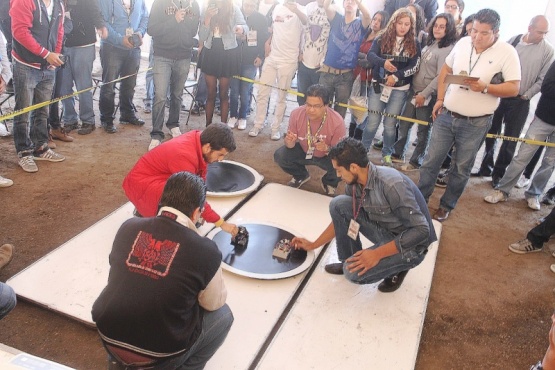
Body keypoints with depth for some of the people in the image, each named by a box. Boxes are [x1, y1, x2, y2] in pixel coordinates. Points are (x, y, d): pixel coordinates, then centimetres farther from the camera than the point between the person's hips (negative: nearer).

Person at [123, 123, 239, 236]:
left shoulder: (199, 138, -11)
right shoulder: (184, 156, -34)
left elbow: (201, 177, 1)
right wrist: (221, 223, -23)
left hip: (160, 176, 9)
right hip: (141, 184, -9)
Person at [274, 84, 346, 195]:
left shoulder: (337, 122, -30)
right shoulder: (296, 114, -24)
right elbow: (291, 145, -12)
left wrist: (327, 148, -43)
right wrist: (289, 142, -37)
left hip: (326, 156, -2)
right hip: (303, 151, 3)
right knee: (279, 155, -21)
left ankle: (329, 183, 9)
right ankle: (301, 176, 13)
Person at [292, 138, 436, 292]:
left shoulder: (391, 185, -31)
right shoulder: (354, 183, -7)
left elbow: (421, 230, -29)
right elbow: (341, 216, 10)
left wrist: (377, 253, -29)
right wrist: (313, 245, 12)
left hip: (409, 245, -7)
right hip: (384, 231, 7)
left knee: (353, 272, -26)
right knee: (338, 204, -9)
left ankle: (398, 267, 2)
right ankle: (350, 261, 6)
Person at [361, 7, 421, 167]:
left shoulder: (414, 44, 2)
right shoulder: (382, 38, 1)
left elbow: (415, 67, -6)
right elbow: (370, 55, -12)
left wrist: (397, 76, -20)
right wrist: (383, 62, -32)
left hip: (400, 89, 1)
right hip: (378, 85, 0)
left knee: (390, 124, 6)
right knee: (373, 122, 1)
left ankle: (387, 154, 21)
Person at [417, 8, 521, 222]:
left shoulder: (507, 52, -10)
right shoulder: (462, 43, 2)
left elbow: (514, 88, -12)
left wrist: (484, 87, -26)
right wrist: (440, 99, 7)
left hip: (476, 123, -3)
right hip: (446, 115, 3)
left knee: (461, 169, 9)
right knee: (431, 161, 7)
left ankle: (446, 206, 25)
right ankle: (419, 199, 22)